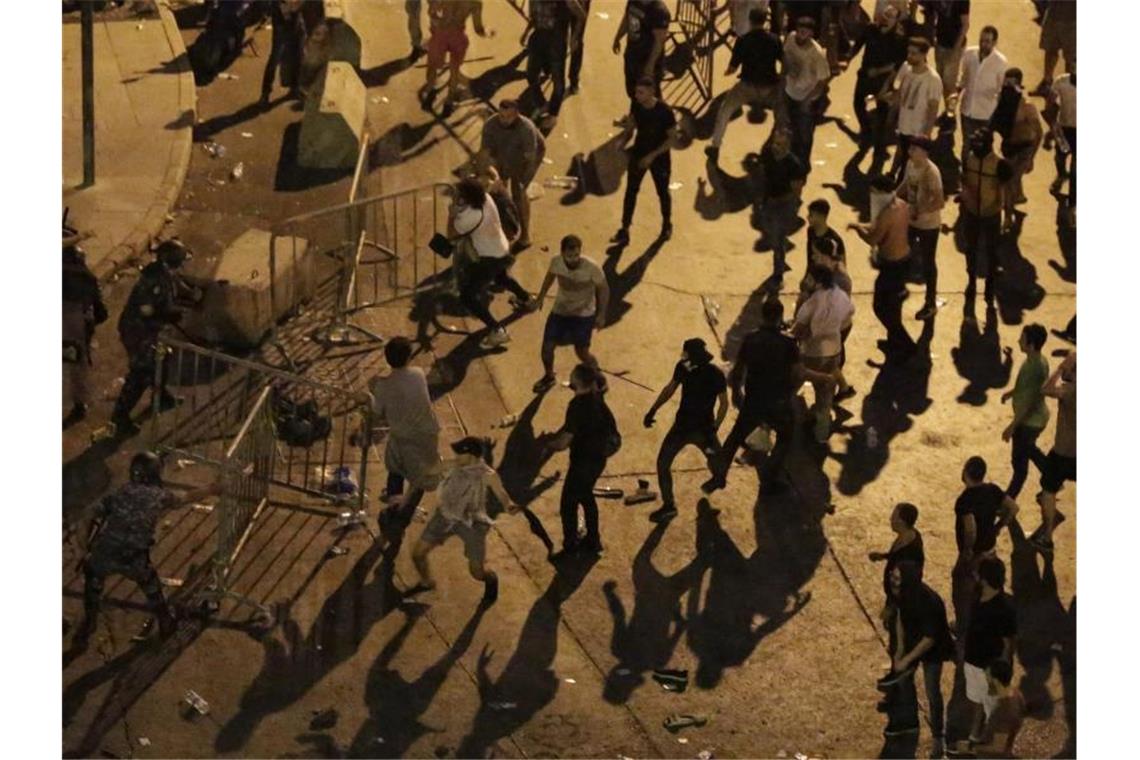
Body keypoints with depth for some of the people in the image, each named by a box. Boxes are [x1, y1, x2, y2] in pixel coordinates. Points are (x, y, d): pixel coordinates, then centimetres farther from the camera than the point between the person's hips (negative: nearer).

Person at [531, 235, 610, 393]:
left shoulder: (592, 267, -31)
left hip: (584, 314, -3)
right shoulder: (556, 262, -21)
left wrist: (602, 314, -9)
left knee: (582, 352, 1)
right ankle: (549, 376, 35)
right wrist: (541, 296, 14)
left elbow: (603, 288, -13)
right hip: (560, 310, 3)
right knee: (547, 346, 5)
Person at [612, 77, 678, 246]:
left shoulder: (664, 111, -27)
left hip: (659, 156, -3)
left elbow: (672, 138, -19)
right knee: (631, 191, 2)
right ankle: (624, 231, 8)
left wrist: (652, 156, -23)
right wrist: (626, 126, -17)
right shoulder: (636, 105, -14)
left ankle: (667, 225, 39)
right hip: (638, 153, 3)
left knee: (662, 192, 15)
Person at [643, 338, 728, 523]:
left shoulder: (715, 375, -23)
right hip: (682, 425, 3)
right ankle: (668, 506, 11)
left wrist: (714, 429, -21)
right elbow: (670, 388, 5)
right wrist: (653, 410, 3)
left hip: (703, 428, -3)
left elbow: (723, 403, -14)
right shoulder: (683, 367, -13)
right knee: (662, 463, -3)